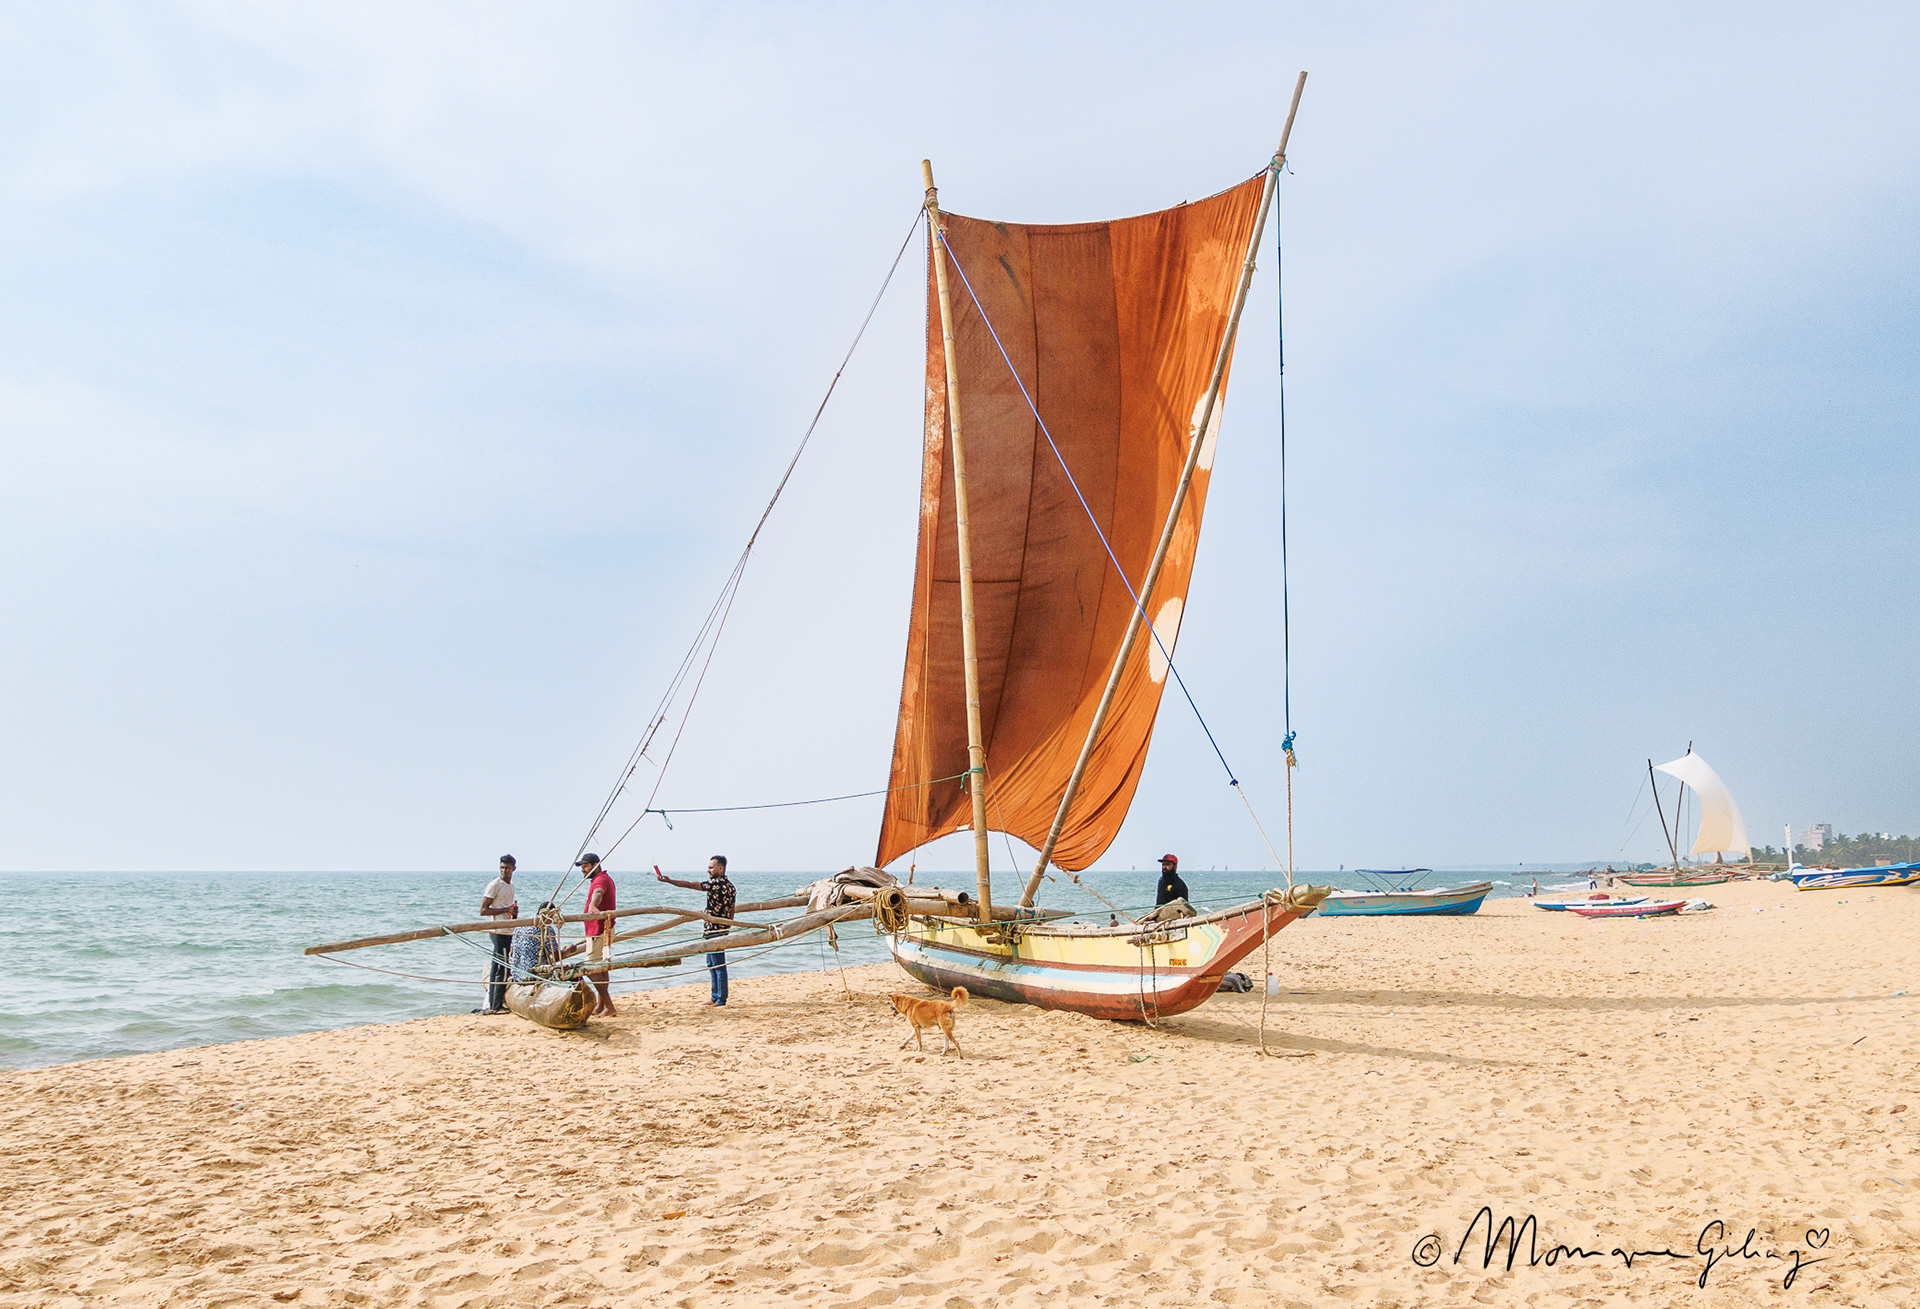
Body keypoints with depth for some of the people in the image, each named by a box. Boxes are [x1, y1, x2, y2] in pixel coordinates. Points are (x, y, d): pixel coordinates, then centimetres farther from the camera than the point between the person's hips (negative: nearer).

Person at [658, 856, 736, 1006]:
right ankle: (716, 997, 24)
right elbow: (731, 911, 15)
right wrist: (727, 929, 21)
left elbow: (690, 885, -17)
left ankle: (721, 999, 0)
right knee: (711, 964, 18)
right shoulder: (730, 886, 10)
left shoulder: (716, 884, -17)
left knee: (718, 964, -4)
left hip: (714, 931, -10)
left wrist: (668, 880, -14)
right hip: (723, 930, 10)